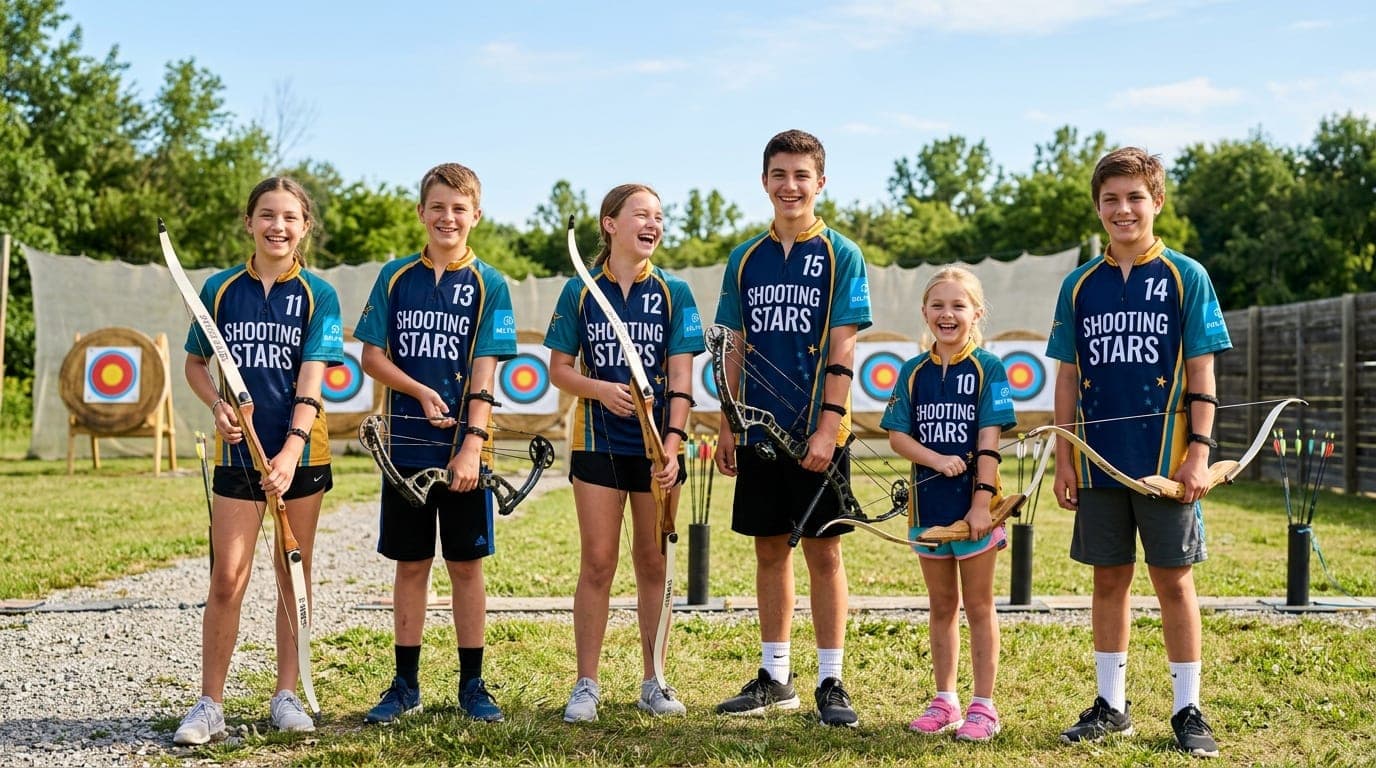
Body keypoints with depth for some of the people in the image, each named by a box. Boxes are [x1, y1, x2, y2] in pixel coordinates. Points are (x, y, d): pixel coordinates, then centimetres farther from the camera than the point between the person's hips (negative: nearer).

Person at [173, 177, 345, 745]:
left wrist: (291, 451, -21)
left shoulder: (318, 296, -2)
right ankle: (210, 704, 6)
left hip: (301, 453, 0)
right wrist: (217, 405, -8)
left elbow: (311, 380, -10)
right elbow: (195, 363, 12)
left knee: (295, 575, 8)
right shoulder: (221, 289, 4)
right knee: (227, 579, -3)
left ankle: (287, 694, 19)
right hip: (238, 451, 1)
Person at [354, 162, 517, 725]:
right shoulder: (396, 277, 6)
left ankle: (472, 684, 16)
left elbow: (484, 374, -7)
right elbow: (372, 356, 4)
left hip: (462, 448, -2)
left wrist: (472, 447, -16)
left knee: (466, 565, 5)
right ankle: (405, 685, 18)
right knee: (410, 564, 8)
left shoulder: (489, 285, -1)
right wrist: (421, 392, -13)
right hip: (406, 445, 2)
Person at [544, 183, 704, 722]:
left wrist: (673, 444, -16)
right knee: (597, 563, 0)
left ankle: (652, 681, 18)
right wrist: (600, 389, -17)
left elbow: (680, 378, -5)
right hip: (598, 441, -1)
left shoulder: (674, 293, 1)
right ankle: (586, 684, 9)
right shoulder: (580, 292, 1)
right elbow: (559, 368, 3)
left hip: (657, 443, 1)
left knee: (653, 564, 7)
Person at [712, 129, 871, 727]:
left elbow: (841, 352, -9)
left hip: (817, 434, -4)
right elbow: (736, 350, 11)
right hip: (759, 431, 4)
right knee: (770, 551, 10)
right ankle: (775, 677, 21)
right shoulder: (745, 259, 9)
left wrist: (828, 427, -16)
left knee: (823, 552, 1)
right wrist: (727, 426, 6)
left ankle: (830, 682, 10)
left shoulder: (841, 256, -3)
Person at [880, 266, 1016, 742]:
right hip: (928, 501, 4)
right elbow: (897, 435, 0)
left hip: (973, 502, -4)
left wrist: (982, 499, -17)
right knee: (941, 606, 13)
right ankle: (944, 701, 23)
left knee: (978, 606, 5)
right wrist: (938, 459, -17)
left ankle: (983, 706, 12)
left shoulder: (987, 368, -6)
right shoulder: (913, 372, 5)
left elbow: (989, 440, -11)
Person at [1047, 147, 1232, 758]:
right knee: (1109, 579, 10)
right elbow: (1068, 377, 10)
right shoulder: (1080, 285, 7)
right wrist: (1064, 457, 5)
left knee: (1173, 580, 3)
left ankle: (1188, 709, 14)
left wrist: (1199, 452, -9)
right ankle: (1110, 704, 21)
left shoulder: (1186, 277, -1)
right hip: (1100, 461, 3)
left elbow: (1201, 374, -2)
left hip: (1165, 460, -3)